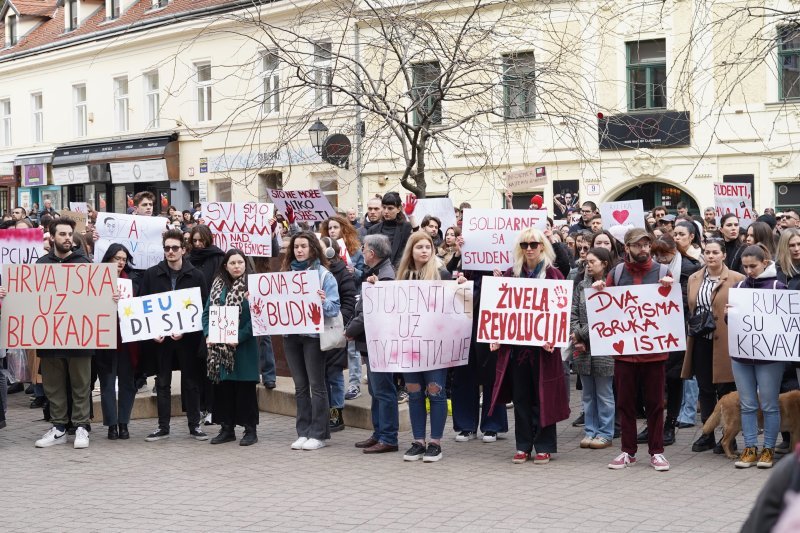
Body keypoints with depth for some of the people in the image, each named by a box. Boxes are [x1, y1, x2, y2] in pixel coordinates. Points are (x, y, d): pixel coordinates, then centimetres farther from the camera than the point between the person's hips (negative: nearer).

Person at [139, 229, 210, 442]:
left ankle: (194, 425, 15)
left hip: (188, 336, -1)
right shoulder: (151, 274, 3)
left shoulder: (196, 276, 0)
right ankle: (163, 427, 14)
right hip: (160, 337, 1)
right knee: (162, 382, 7)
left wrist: (185, 330, -12)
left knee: (191, 381, 6)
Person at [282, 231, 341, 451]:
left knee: (316, 385, 0)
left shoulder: (323, 274, -3)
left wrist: (323, 301, -27)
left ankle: (318, 434, 4)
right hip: (291, 333, 5)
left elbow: (333, 307, -7)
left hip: (313, 334, -5)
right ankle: (303, 432, 16)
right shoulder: (287, 273, 10)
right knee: (300, 386, 10)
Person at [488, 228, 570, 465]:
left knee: (543, 396, 2)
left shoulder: (553, 275, 0)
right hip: (515, 344, 3)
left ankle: (544, 446, 11)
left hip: (542, 345, -3)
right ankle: (523, 446, 15)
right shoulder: (511, 274, 9)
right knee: (520, 396, 7)